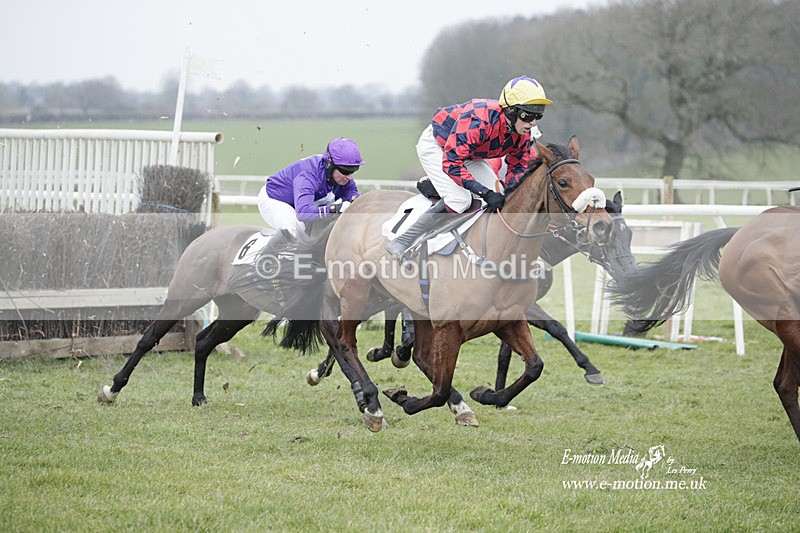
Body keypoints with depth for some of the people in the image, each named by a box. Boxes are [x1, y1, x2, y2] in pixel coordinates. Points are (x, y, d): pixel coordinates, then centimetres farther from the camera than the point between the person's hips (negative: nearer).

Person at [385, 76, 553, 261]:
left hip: (468, 153, 8)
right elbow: (451, 163, -42)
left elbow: (518, 165, -1)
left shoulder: (524, 131, -18)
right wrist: (485, 193, -44)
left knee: (499, 197, -3)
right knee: (459, 199, -26)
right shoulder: (478, 121, -41)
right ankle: (402, 243, -19)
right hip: (436, 145, -8)